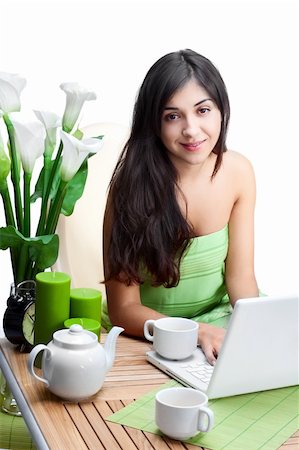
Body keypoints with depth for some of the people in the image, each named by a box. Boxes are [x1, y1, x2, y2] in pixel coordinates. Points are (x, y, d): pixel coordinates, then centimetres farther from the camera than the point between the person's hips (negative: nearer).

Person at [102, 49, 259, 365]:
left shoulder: (238, 171, -8)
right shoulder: (132, 183, -21)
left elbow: (240, 276, -3)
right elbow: (123, 309, -17)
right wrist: (199, 332, -32)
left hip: (218, 315, 5)